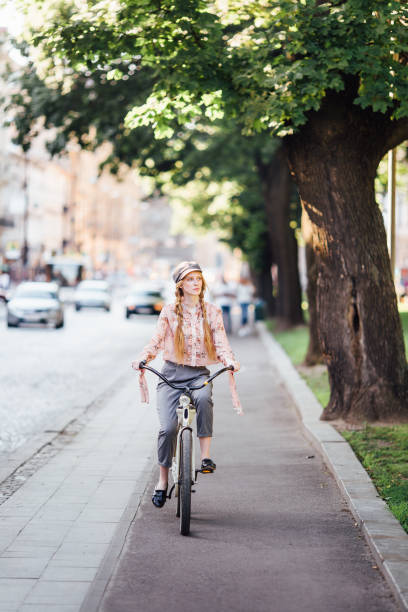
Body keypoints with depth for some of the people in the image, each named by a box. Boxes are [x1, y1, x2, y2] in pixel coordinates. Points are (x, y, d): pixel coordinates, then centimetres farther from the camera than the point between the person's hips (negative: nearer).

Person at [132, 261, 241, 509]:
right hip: (172, 373, 0)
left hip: (199, 374, 0)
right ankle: (163, 479, 2)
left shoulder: (212, 312, 7)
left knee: (204, 398, -37)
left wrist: (230, 361, -21)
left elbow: (221, 344, 0)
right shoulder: (169, 311, 5)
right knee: (168, 427, -17)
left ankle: (206, 455, -29)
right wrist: (143, 359, -19)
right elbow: (156, 342, 1)